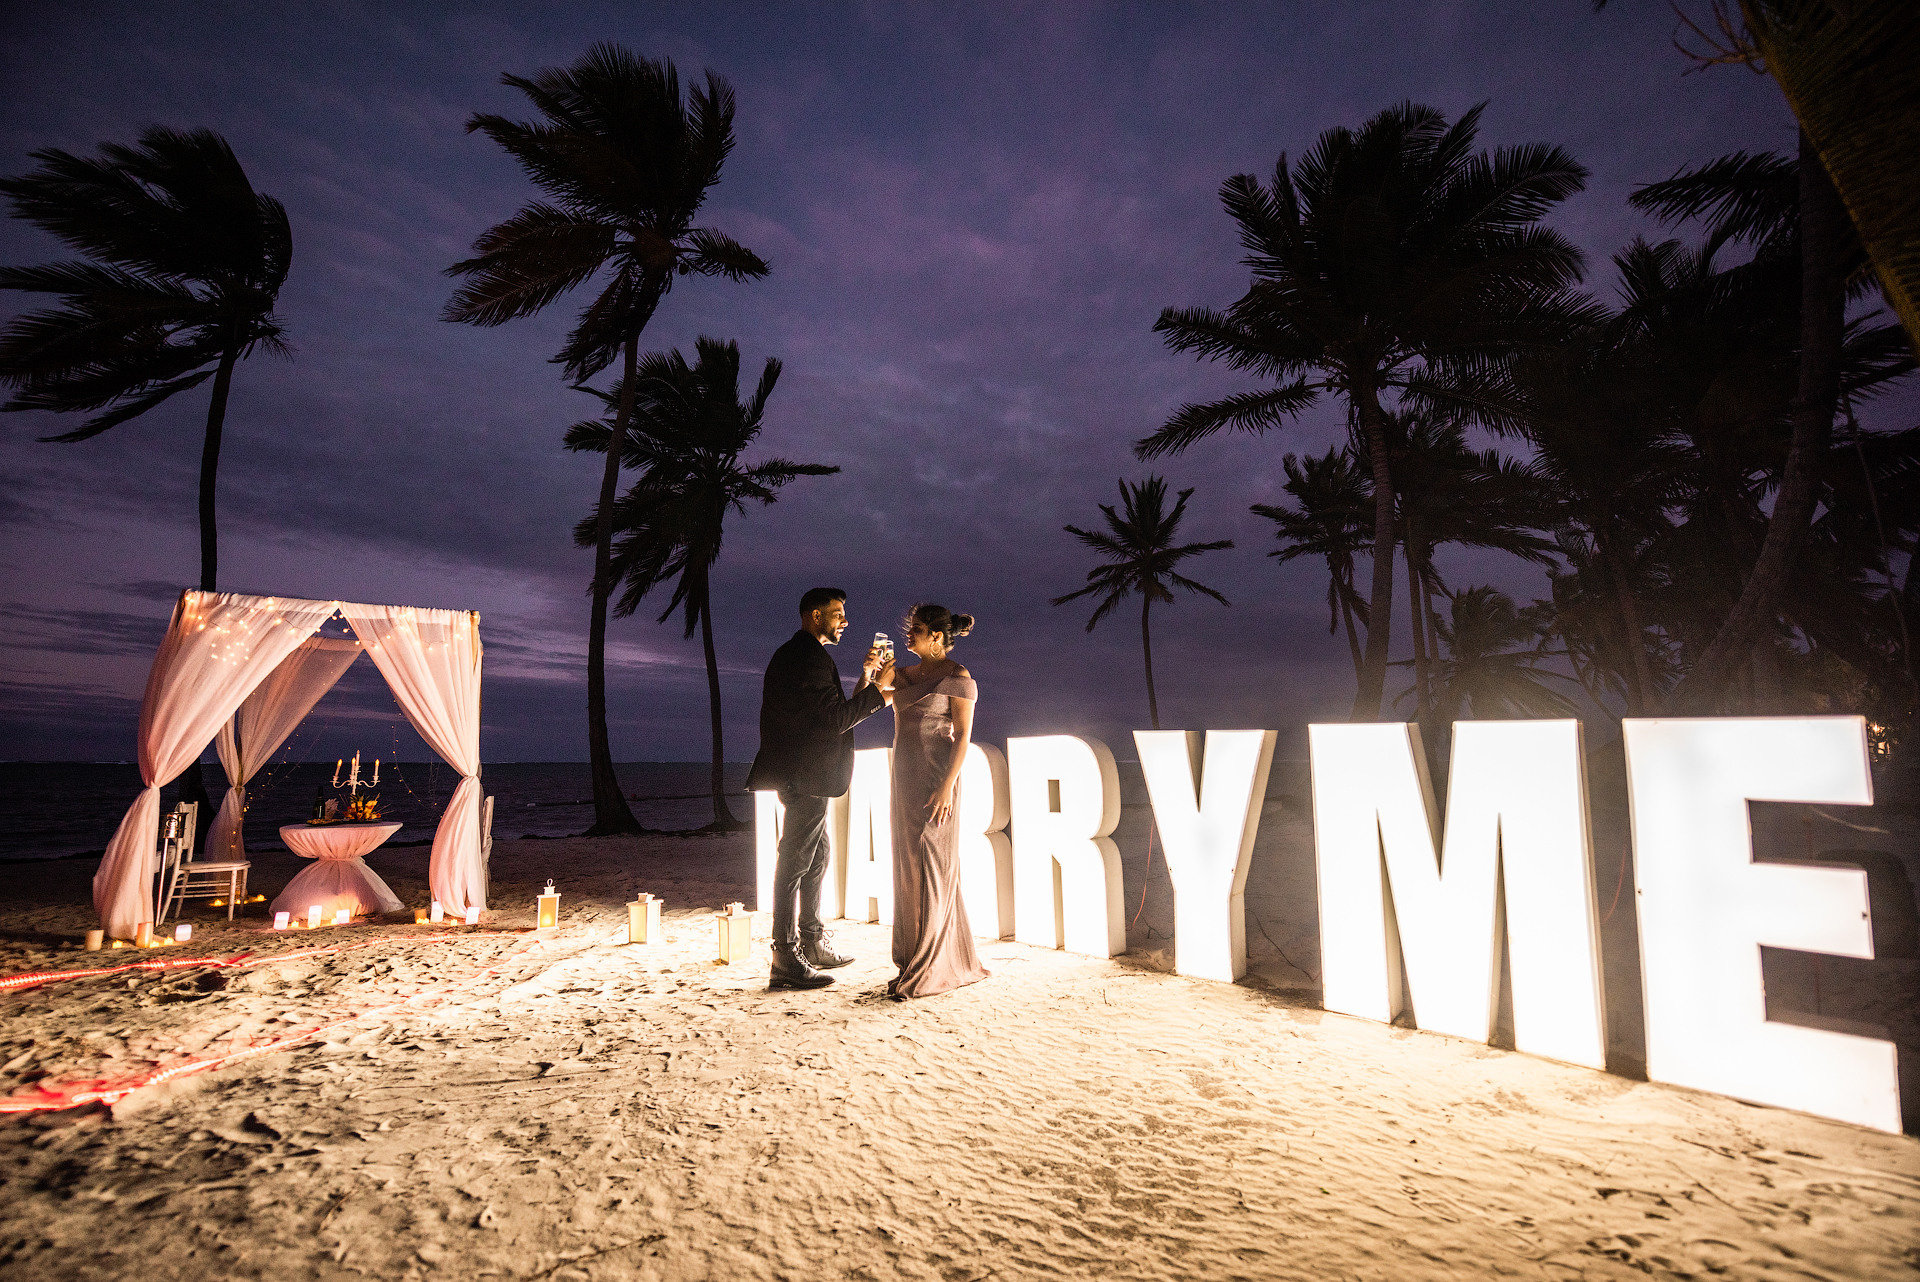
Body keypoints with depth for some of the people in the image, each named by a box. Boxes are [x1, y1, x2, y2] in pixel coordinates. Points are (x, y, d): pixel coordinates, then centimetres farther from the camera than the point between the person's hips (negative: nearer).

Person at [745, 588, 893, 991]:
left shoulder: (793, 654, 17)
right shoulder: (810, 657, -17)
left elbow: (829, 714, 16)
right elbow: (835, 719, -22)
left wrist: (864, 678, 9)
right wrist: (878, 687, -14)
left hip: (801, 774, 11)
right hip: (806, 776, -11)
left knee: (816, 855, 19)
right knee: (796, 861, -4)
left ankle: (813, 943, 32)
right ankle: (786, 960, 6)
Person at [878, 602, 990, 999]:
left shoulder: (957, 677, -7)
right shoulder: (906, 674, 14)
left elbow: (963, 736, -13)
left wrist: (947, 786, -19)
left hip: (936, 779, -7)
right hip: (905, 776, 8)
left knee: (933, 869, -3)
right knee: (909, 867, 12)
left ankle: (931, 970, 5)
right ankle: (914, 962, 24)